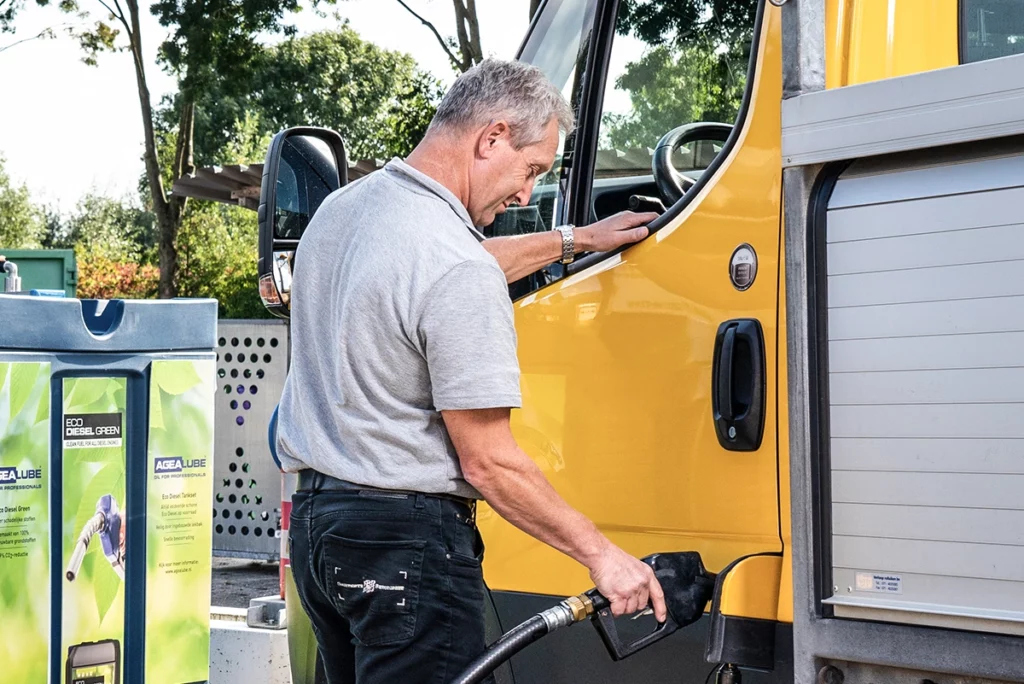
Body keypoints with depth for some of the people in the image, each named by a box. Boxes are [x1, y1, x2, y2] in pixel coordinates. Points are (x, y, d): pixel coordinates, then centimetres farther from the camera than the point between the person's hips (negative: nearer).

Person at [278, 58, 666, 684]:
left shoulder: (341, 209, 8)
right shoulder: (461, 273, -21)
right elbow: (487, 462, -18)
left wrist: (575, 241, 37)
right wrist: (601, 554, -9)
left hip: (314, 516, 10)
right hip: (407, 537, -9)